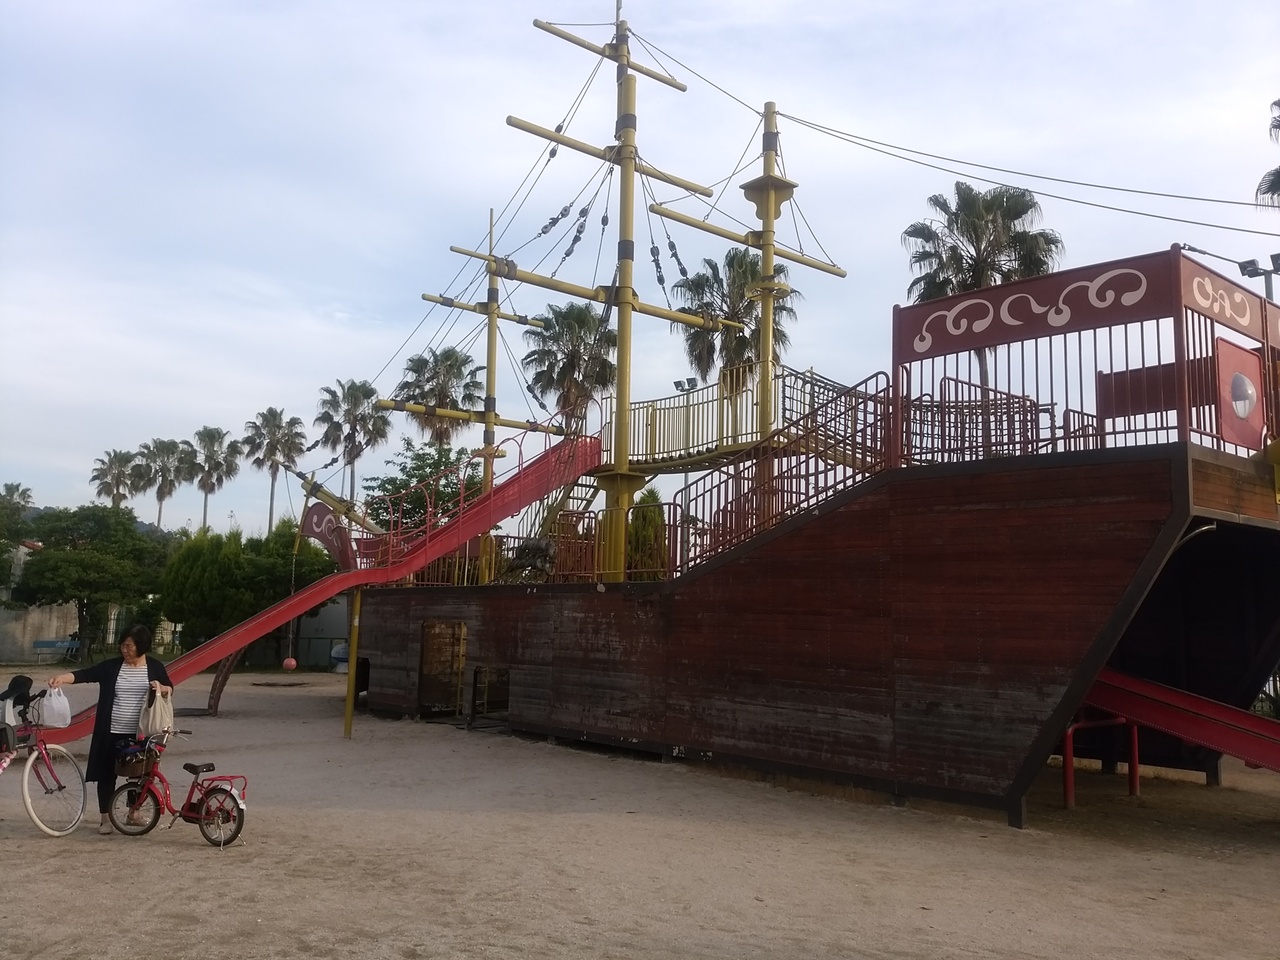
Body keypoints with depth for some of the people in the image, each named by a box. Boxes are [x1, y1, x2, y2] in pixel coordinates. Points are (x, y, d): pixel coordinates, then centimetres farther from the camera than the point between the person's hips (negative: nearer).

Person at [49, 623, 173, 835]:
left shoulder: (154, 667, 2)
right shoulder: (111, 666, 0)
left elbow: (170, 690, 6)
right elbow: (85, 674, -10)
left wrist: (161, 688, -17)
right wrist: (62, 677, -27)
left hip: (139, 734, 0)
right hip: (111, 733, 0)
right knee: (106, 774, 4)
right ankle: (105, 818, 16)